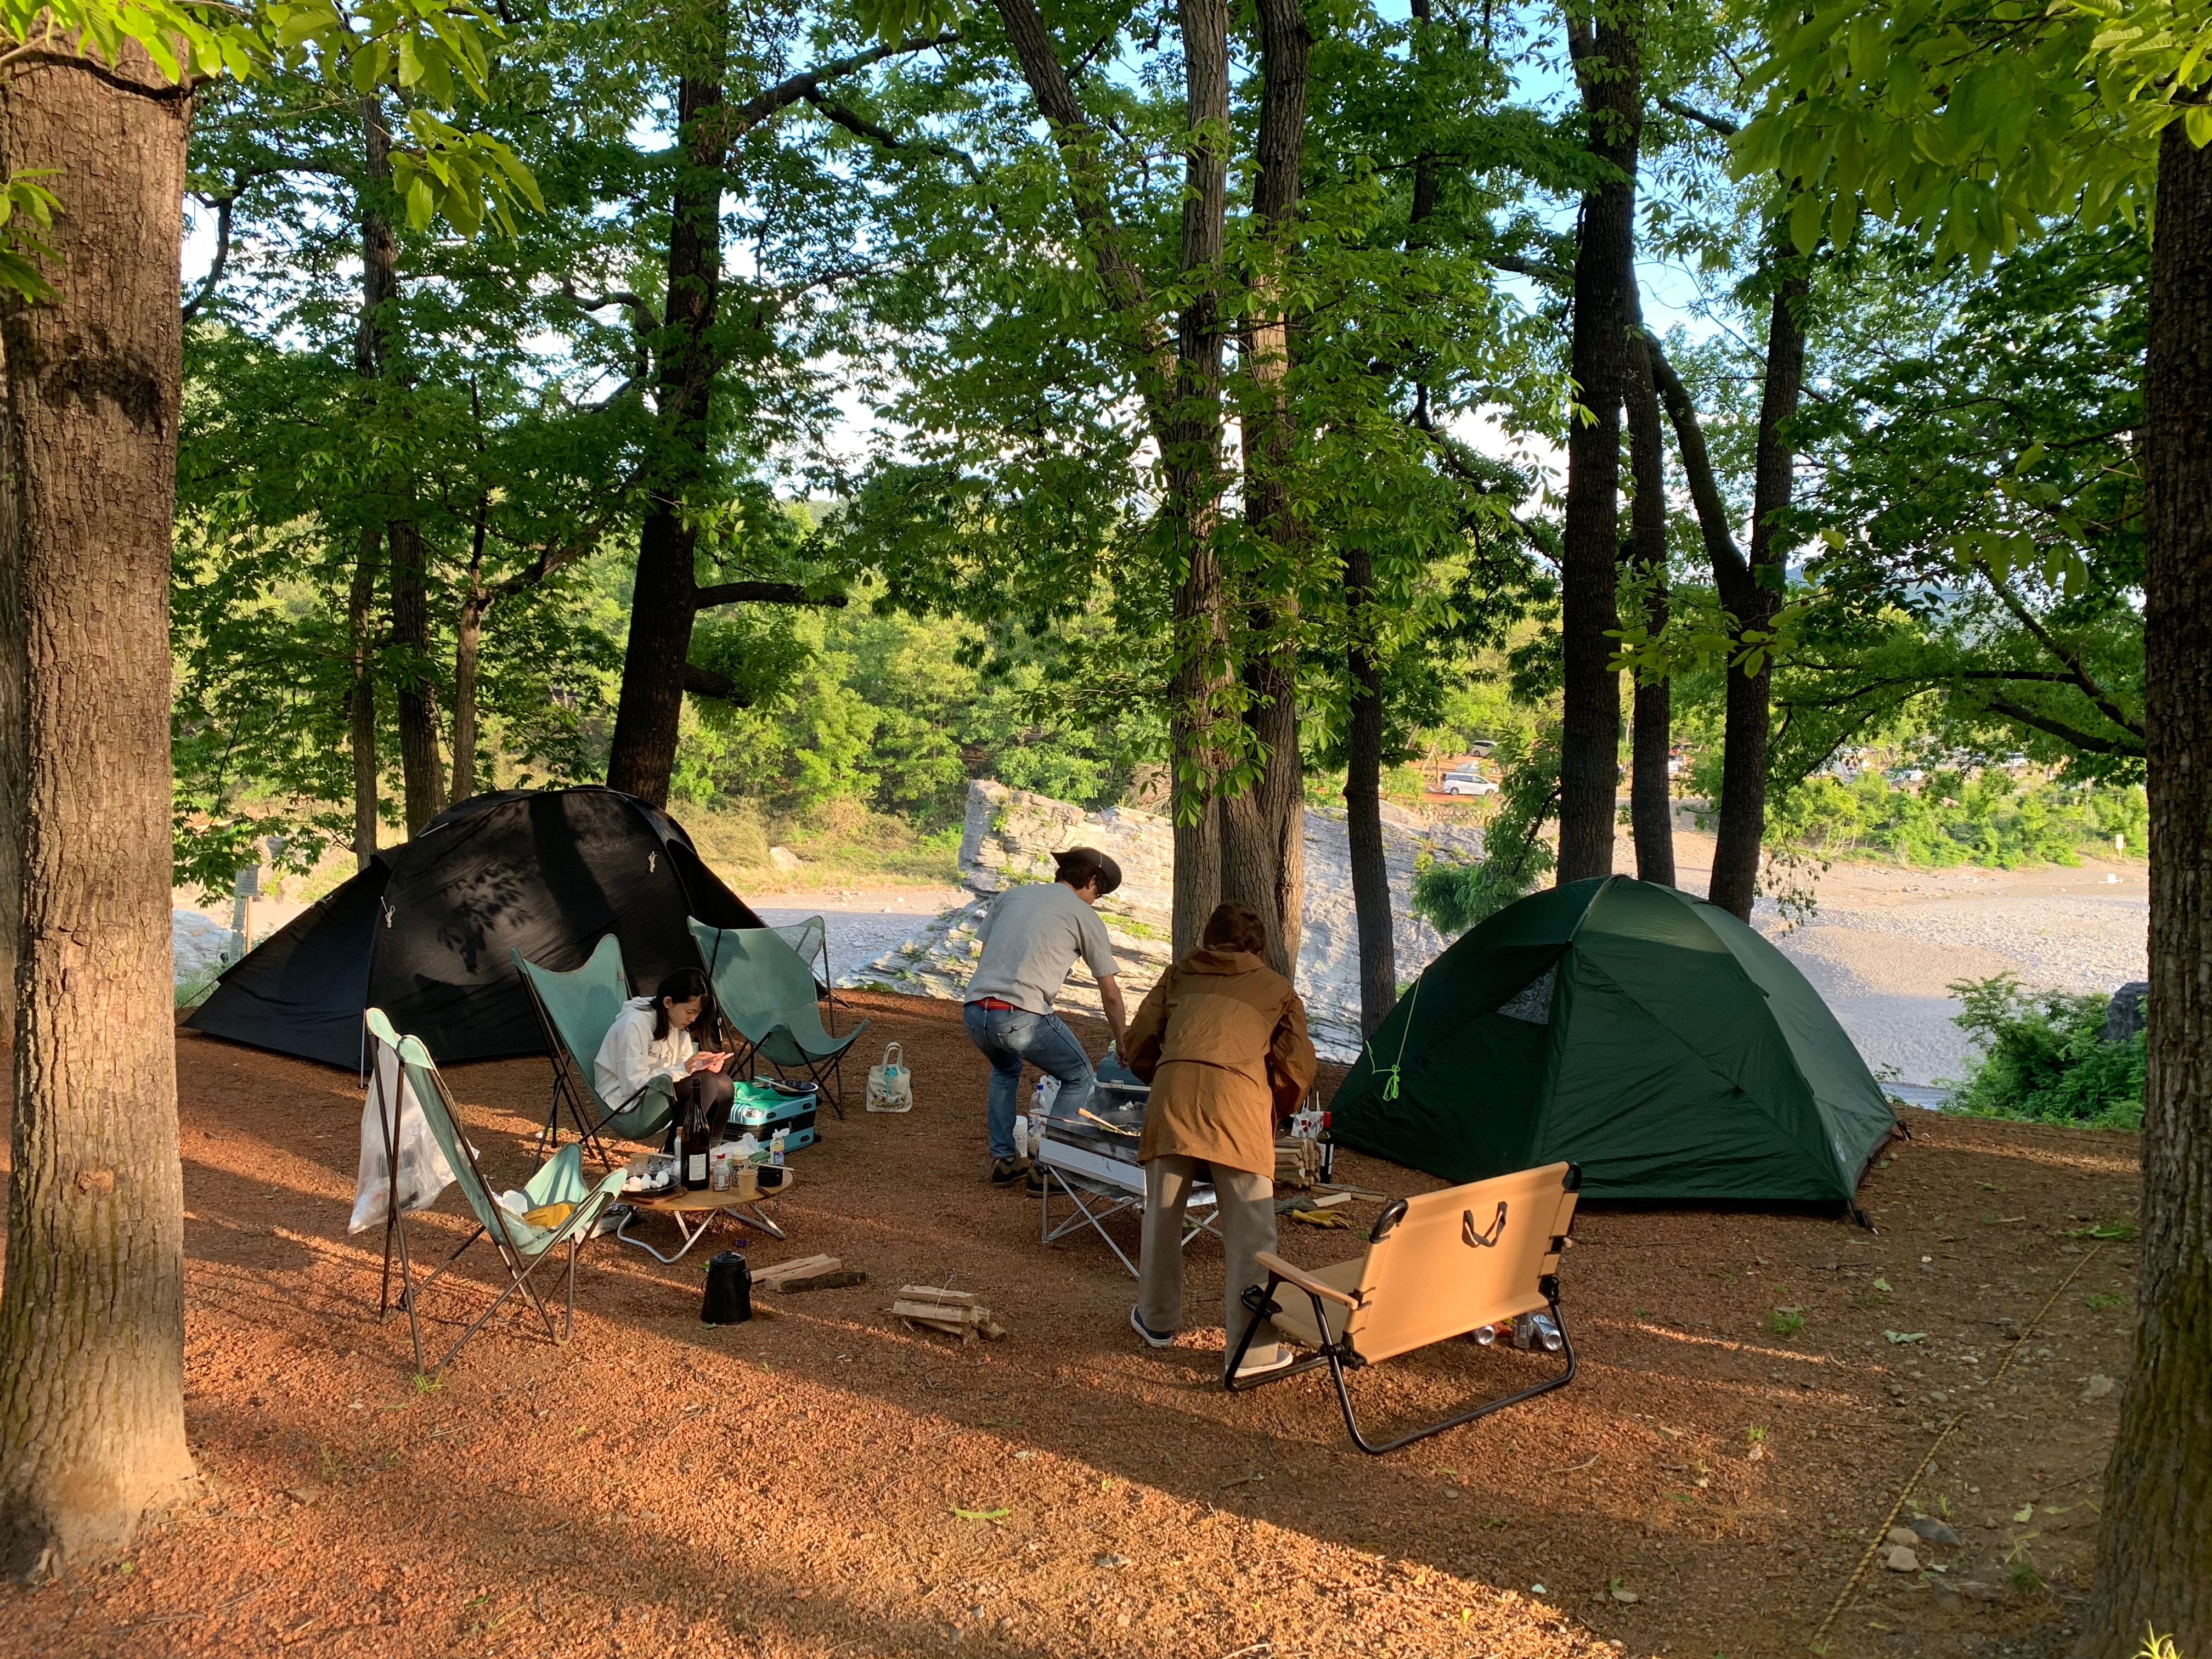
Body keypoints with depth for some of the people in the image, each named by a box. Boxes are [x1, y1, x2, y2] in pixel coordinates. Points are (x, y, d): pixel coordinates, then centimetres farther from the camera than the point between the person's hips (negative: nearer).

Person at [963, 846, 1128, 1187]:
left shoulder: (1010, 895, 23)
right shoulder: (1085, 916, 11)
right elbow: (1110, 995, 14)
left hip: (974, 1012, 6)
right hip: (1022, 1016, -6)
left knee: (1006, 1069, 35)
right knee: (1080, 1080, 16)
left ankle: (1003, 1160, 31)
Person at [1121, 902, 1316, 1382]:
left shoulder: (1181, 974, 28)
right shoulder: (1279, 989, 25)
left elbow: (1139, 1043, 22)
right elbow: (1298, 1068, 15)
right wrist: (1273, 1113, 30)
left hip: (1173, 1084, 2)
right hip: (1239, 1094, -2)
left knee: (1163, 1212, 16)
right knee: (1249, 1226, 2)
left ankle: (1157, 1320, 31)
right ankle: (1253, 1347, 1)